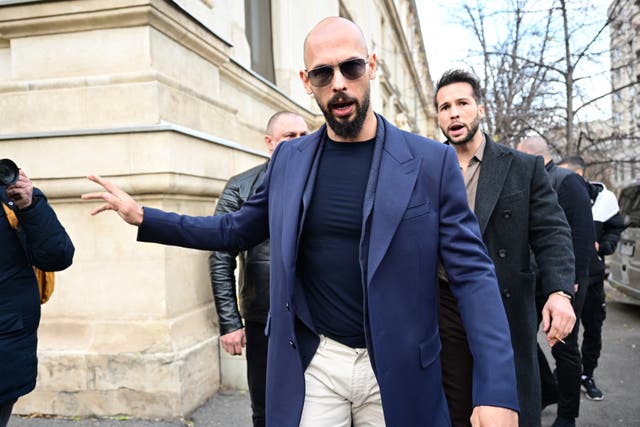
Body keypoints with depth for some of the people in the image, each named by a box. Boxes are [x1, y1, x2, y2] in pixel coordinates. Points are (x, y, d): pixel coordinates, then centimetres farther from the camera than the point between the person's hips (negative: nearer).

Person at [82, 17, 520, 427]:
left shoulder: (432, 161, -8)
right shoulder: (288, 159, 2)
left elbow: (472, 273, -10)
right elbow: (239, 229, 14)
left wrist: (496, 391, -20)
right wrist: (144, 217, 9)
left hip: (397, 372, -1)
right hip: (311, 364, 2)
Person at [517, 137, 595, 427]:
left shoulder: (567, 182, -10)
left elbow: (583, 234, -16)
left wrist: (573, 278, -19)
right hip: (532, 278, 7)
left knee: (564, 346, 4)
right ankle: (548, 390, 32)